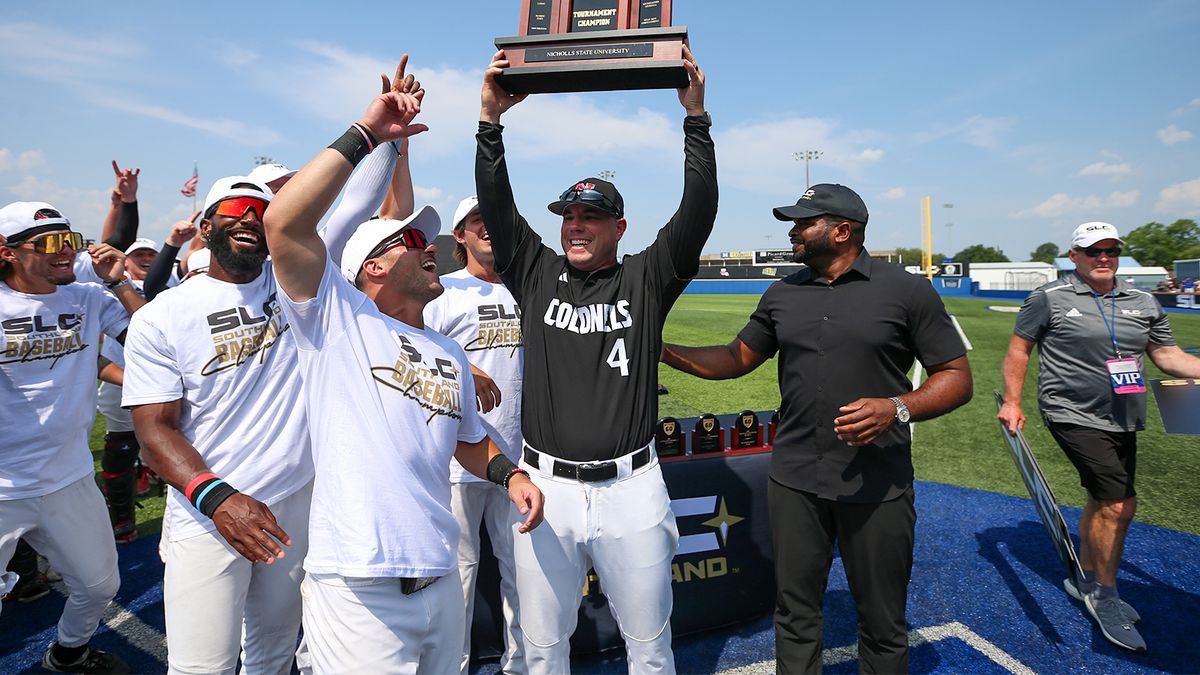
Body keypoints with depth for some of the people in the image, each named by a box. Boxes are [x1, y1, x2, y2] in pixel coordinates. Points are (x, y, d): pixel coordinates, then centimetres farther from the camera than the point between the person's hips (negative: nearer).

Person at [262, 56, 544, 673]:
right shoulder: (336, 317, -4)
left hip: (440, 584, 7)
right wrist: (365, 134, -16)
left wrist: (508, 474, 4)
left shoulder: (450, 355, 15)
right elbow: (283, 223, -19)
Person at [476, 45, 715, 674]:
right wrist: (491, 118, -8)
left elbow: (698, 212, -7)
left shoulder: (647, 279, 3)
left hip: (631, 488, -1)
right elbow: (496, 208, -1)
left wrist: (695, 115, -12)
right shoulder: (535, 274, 7)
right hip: (545, 486, 2)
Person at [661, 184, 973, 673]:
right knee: (795, 614, 16)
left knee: (882, 624, 13)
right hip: (794, 481, 4)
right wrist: (663, 351, 0)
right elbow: (737, 359, 13)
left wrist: (897, 409, -21)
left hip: (877, 485, -3)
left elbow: (957, 377, -3)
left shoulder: (906, 290, -5)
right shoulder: (782, 294, 8)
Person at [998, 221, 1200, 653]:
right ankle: (1105, 598, 7)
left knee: (1104, 502, 16)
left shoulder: (1143, 302, 11)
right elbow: (1019, 349, -1)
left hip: (1121, 421, 7)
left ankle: (1085, 579, 36)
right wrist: (1011, 402, -5)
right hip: (1074, 416, -6)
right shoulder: (1049, 299, -4)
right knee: (1119, 504, -12)